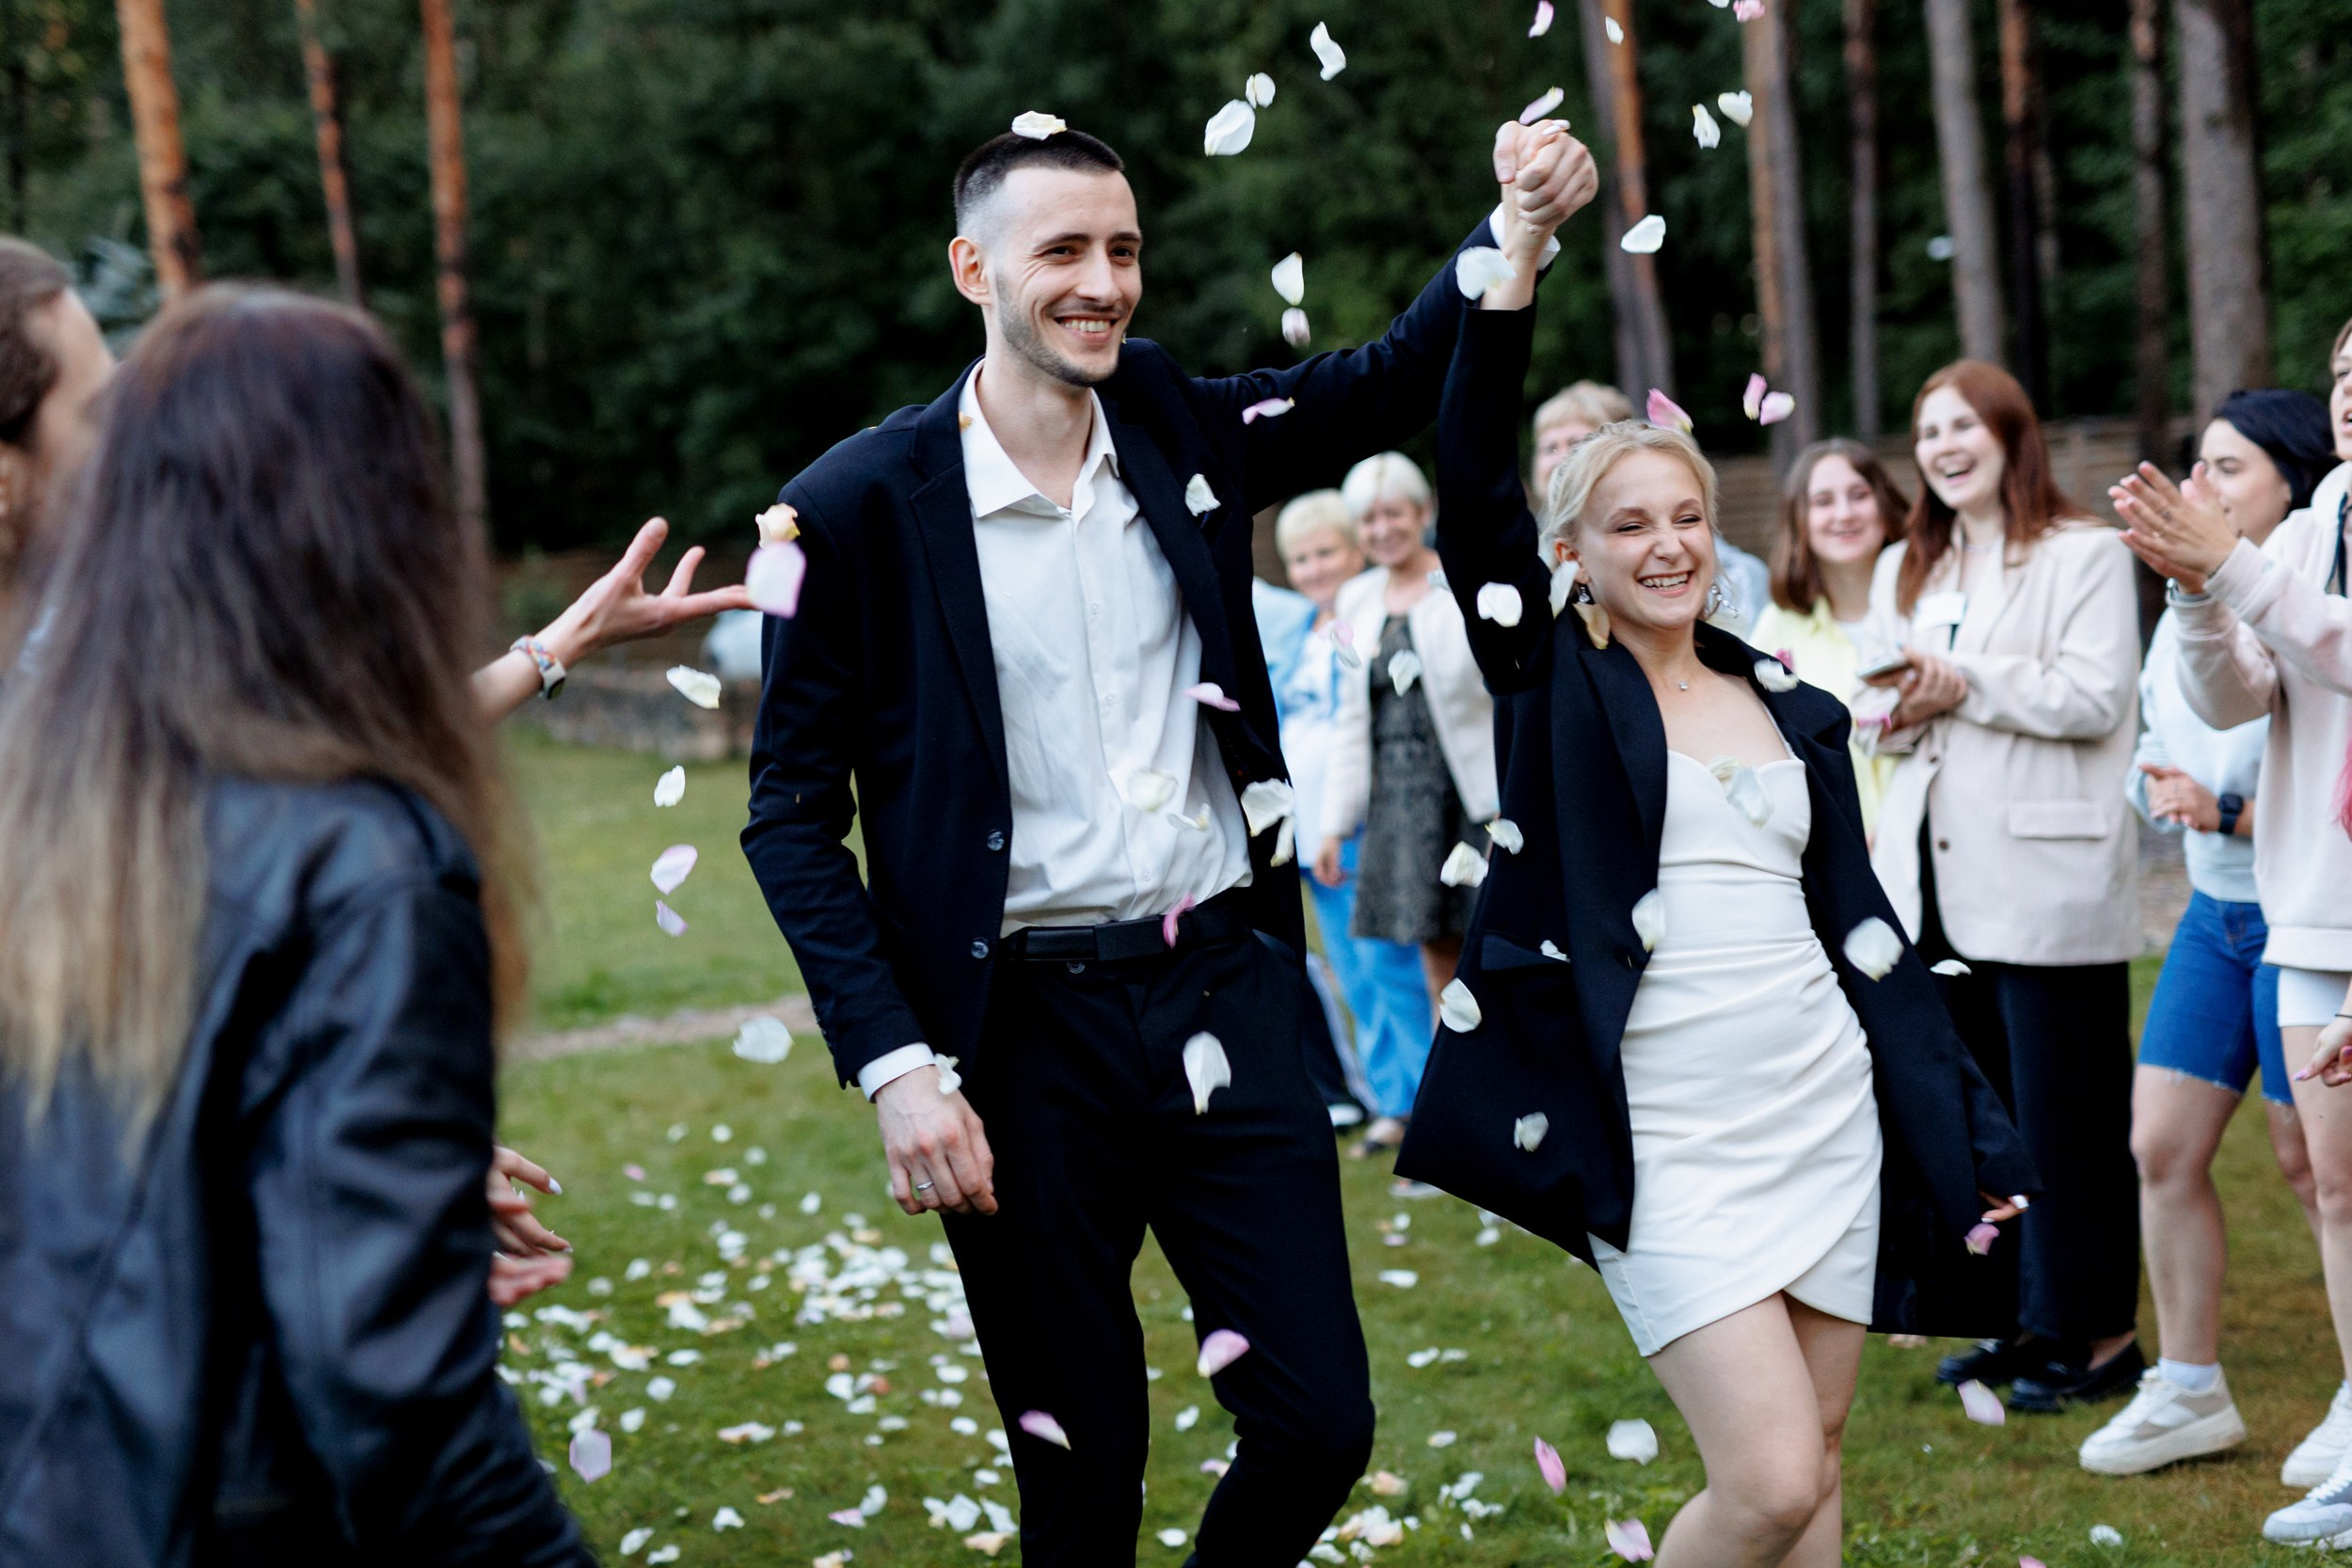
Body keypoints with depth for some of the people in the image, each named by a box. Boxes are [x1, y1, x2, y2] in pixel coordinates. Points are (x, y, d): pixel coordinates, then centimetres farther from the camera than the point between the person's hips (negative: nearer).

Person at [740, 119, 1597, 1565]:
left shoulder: (1179, 430, 5)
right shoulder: (861, 505, -7)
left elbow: (1390, 386, 15)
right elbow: (793, 812, -5)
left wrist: (1519, 229, -5)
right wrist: (895, 1065, -13)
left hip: (1225, 994, 4)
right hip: (1024, 1033, -4)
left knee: (1323, 1419, 5)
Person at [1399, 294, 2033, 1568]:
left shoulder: (1794, 710, 14)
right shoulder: (1557, 688, 2)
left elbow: (1860, 924, 16)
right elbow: (1471, 480, -10)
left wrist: (1973, 1131, 13)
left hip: (1829, 1117, 5)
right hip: (1668, 1142, -5)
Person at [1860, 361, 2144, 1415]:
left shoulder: (2083, 555, -3)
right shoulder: (1905, 571, 19)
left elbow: (2095, 697, -14)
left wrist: (1963, 686, -15)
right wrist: (1894, 713, -2)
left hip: (2046, 881, -7)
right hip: (1938, 881, 7)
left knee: (2066, 1113, -3)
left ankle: (2097, 1333, 5)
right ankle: (2018, 1317, 20)